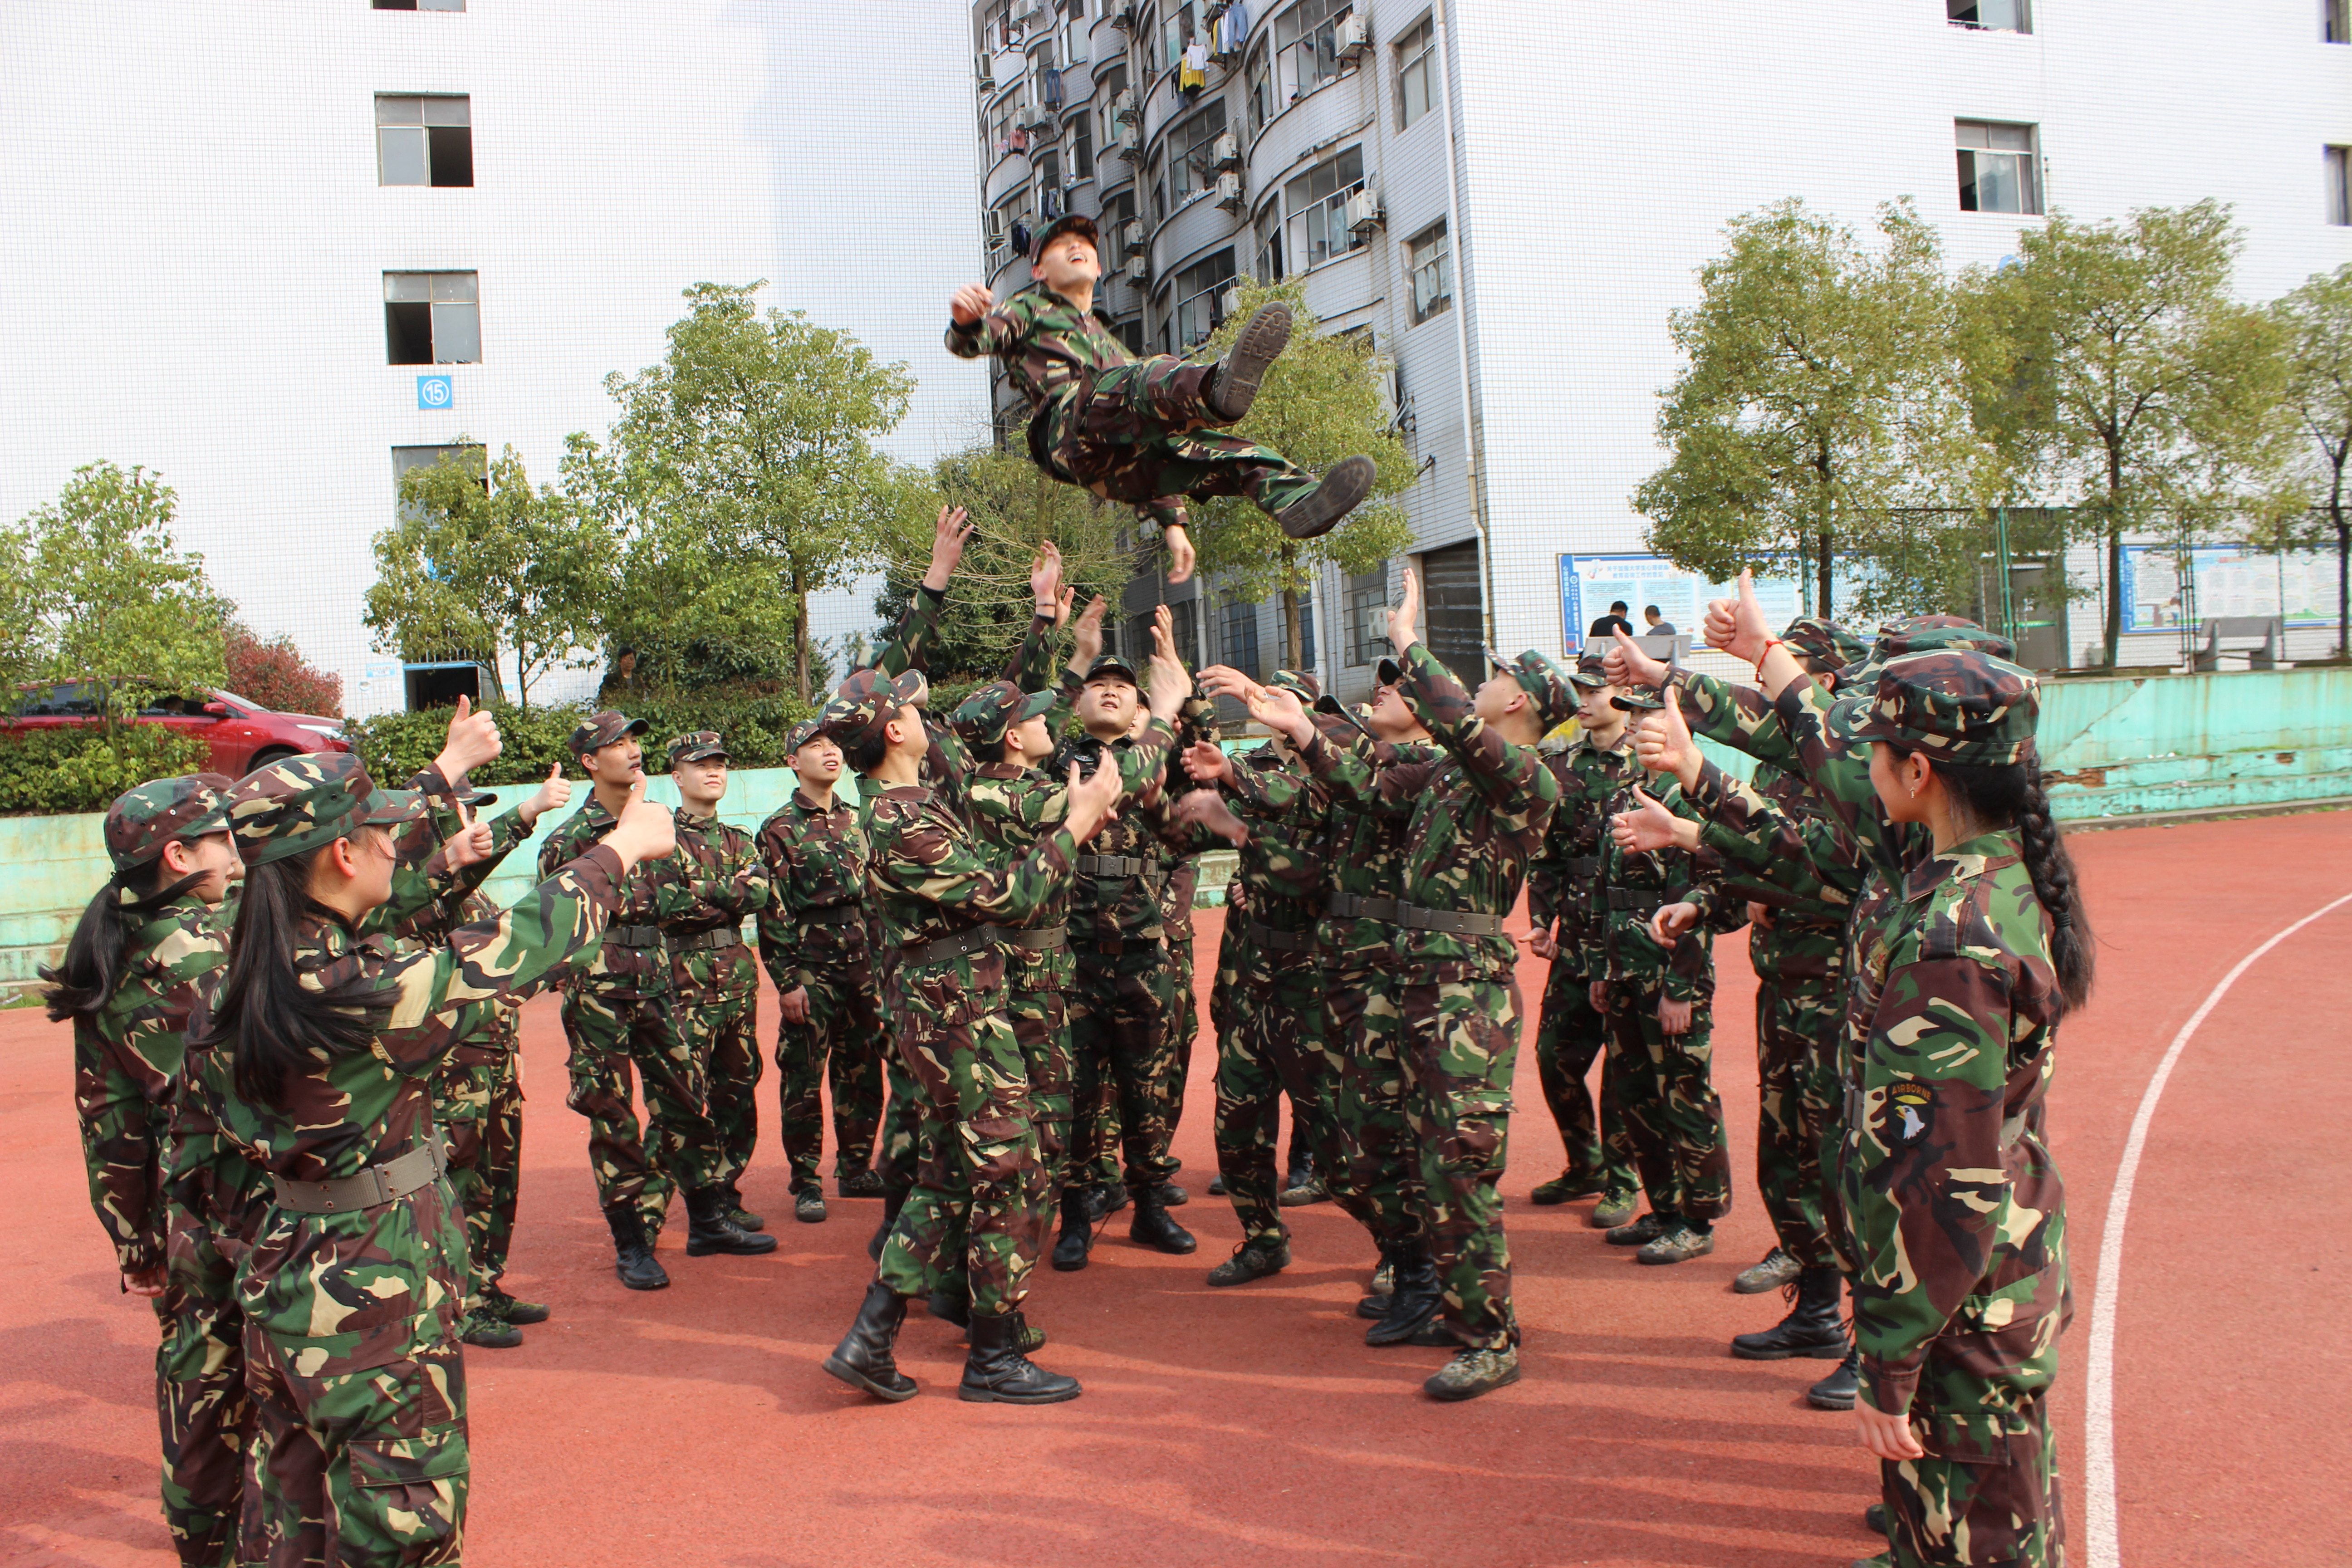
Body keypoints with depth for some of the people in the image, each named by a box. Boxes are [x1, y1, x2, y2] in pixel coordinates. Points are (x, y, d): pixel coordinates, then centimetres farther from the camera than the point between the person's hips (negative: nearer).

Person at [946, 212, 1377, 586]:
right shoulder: (1030, 310, 33)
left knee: (1229, 452, -17)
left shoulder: (1113, 347, 47)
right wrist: (966, 321, -19)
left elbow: (1158, 462, 39)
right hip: (1071, 423, -6)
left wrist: (1170, 522, 27)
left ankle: (1300, 501, -45)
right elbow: (976, 341, 7)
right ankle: (1221, 388, -68)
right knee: (1153, 376, -34)